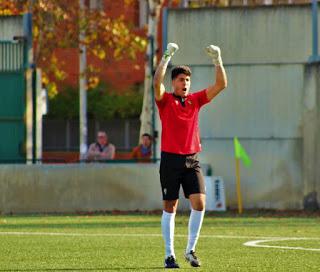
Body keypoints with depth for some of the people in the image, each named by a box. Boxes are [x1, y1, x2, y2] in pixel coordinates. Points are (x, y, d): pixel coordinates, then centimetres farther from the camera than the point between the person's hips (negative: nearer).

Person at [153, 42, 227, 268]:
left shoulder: (196, 100, 10)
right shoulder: (165, 101, 0)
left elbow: (221, 84, 6)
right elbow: (157, 82, -20)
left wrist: (217, 60, -5)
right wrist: (167, 57, -23)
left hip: (192, 160, 3)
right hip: (170, 159, -3)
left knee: (199, 202, -10)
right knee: (170, 207, 2)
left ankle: (191, 250, 2)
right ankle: (169, 255, 8)